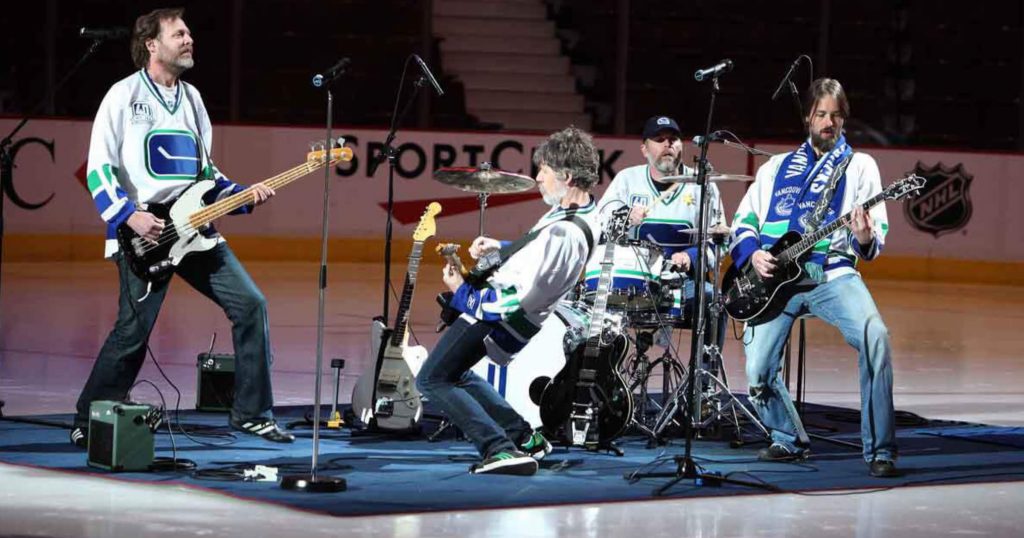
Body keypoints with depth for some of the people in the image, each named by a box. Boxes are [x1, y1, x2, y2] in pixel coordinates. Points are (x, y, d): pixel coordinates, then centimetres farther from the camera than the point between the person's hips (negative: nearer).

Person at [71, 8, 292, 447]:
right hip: (142, 233, -6)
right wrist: (130, 216, -19)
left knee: (250, 304, -2)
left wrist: (244, 196, 7)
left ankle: (250, 412, 7)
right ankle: (89, 422, 8)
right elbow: (99, 168, -7)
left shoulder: (191, 98, 17)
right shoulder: (124, 95, -2)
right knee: (133, 331, -9)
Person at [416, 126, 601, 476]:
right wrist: (500, 249, 7)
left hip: (498, 316, -10)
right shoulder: (586, 209, -2)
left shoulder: (562, 234, -32)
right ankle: (523, 437, 19)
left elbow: (512, 301, -29)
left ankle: (500, 449, -14)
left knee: (432, 380, -5)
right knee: (453, 374, 24)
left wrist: (461, 292, -15)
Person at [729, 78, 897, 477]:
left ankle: (879, 450, -23)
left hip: (832, 275, -2)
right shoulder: (777, 167, 20)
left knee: (874, 336, -29)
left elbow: (876, 238, 3)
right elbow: (742, 222, 19)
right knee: (758, 369, -12)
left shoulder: (860, 166, 12)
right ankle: (788, 440, 18)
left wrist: (866, 239, -22)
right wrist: (753, 253, -2)